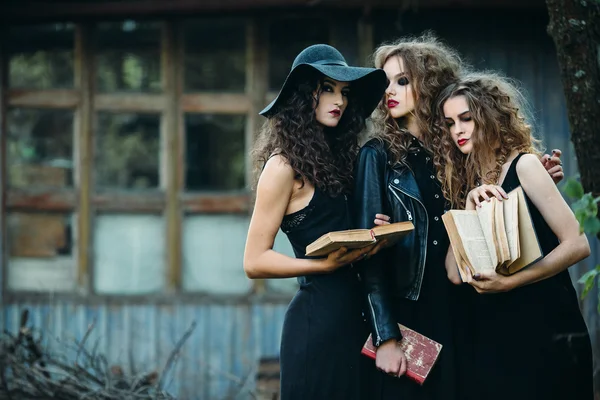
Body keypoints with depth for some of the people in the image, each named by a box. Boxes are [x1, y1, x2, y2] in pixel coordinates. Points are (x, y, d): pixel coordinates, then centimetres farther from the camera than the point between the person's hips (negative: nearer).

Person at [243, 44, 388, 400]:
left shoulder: (331, 157, 13)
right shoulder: (284, 166, -9)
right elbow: (255, 262, -13)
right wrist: (325, 265, -22)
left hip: (349, 315, 8)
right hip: (318, 316, -8)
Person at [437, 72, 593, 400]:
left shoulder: (523, 165, -5)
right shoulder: (467, 183, 12)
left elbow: (577, 244, -13)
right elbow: (456, 271, 1)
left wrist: (510, 282, -18)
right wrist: (470, 208, -10)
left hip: (545, 331, -6)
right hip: (493, 336, 6)